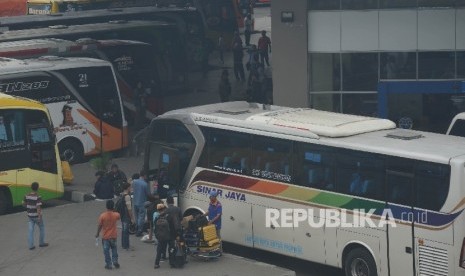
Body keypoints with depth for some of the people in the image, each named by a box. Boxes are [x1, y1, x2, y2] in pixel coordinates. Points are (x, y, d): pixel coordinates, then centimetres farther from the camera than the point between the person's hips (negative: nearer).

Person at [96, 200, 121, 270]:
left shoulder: (102, 215, -17)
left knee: (106, 251, 9)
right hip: (113, 236, 2)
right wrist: (114, 210, 14)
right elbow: (119, 217, 15)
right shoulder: (115, 215, -11)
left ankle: (108, 264, 11)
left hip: (105, 237, -2)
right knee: (114, 249, 21)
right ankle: (115, 261, 14)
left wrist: (97, 233, 4)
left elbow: (99, 226, -10)